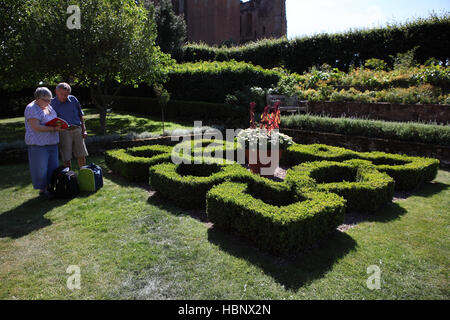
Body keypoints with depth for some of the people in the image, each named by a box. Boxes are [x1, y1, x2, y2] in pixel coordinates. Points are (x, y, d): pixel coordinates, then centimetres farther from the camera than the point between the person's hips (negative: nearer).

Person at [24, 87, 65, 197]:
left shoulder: (49, 107, 13)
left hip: (52, 143, 8)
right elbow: (36, 127, -21)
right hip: (39, 144, -8)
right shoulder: (31, 109, -12)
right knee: (41, 168, 0)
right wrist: (54, 129, -25)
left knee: (53, 167, 10)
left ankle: (48, 187, 21)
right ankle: (42, 190, 11)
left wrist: (60, 126, 3)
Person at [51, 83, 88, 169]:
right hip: (63, 132, -2)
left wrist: (84, 130, 8)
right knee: (67, 158, 1)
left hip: (77, 130, 3)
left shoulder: (73, 100, 7)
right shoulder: (52, 104, -1)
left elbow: (81, 116, 13)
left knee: (81, 156, 5)